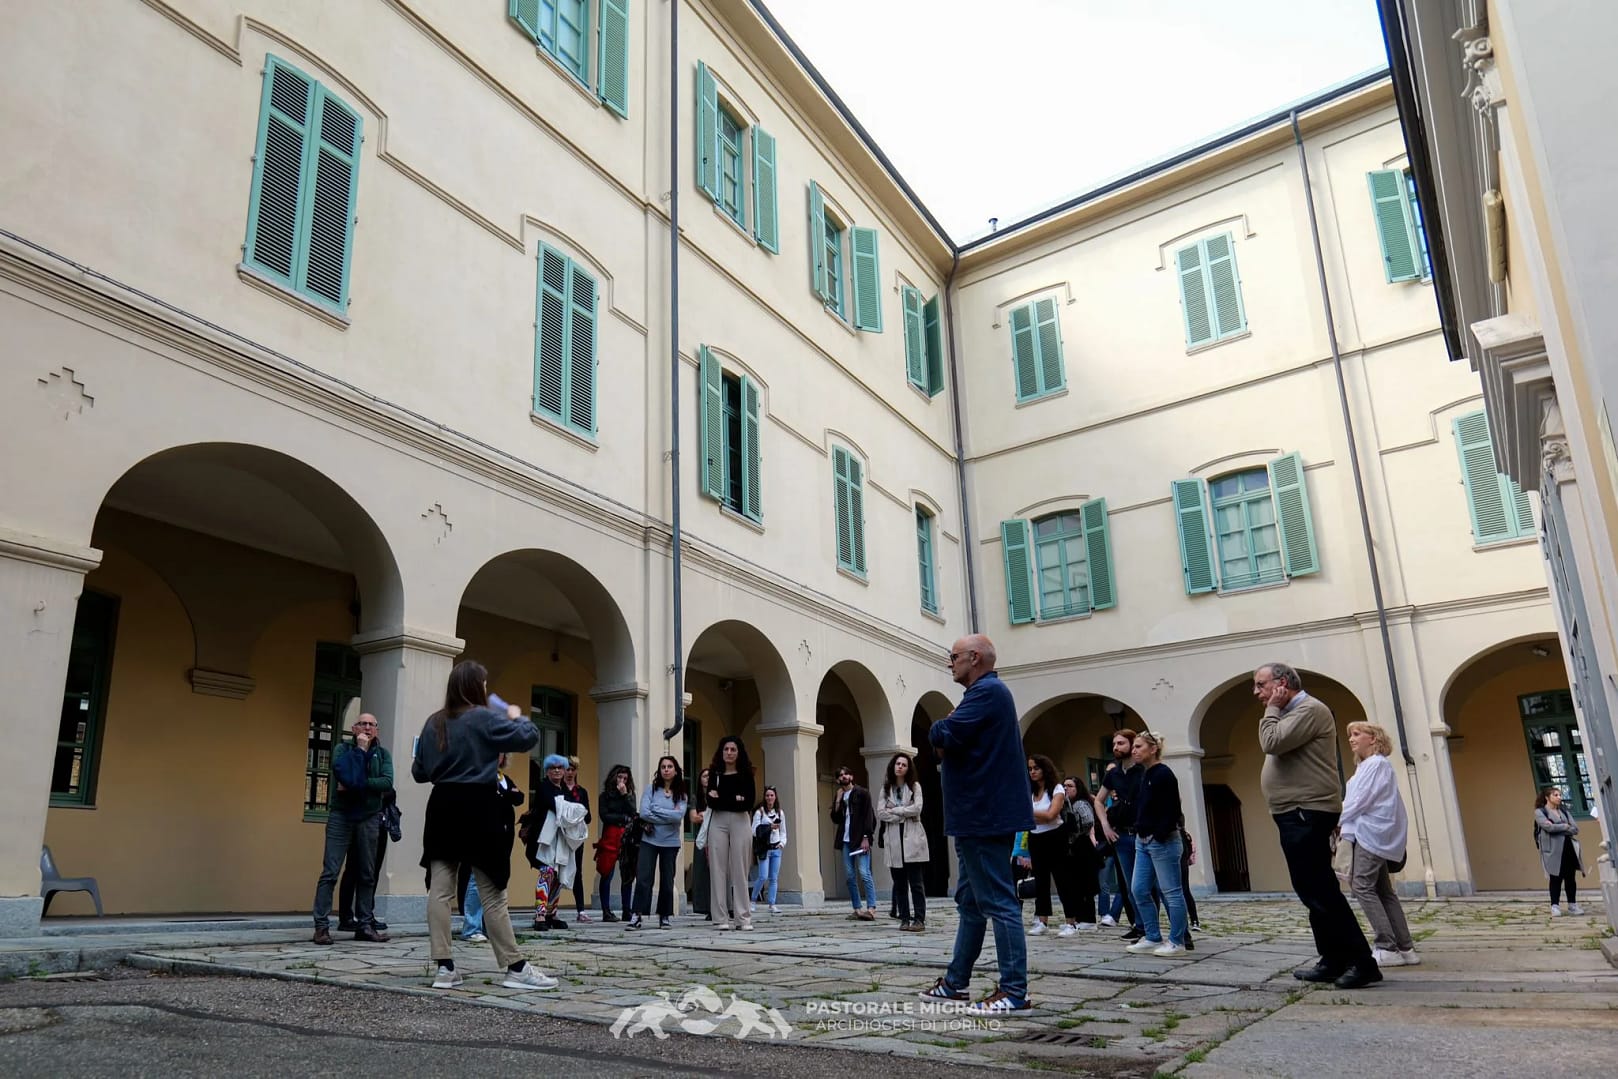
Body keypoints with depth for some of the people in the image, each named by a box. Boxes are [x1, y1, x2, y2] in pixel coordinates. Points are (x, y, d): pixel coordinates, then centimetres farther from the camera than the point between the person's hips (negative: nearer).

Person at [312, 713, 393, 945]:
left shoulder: (382, 754, 9)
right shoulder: (343, 748, 4)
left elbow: (387, 783, -7)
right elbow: (346, 775, -15)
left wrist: (356, 784, -13)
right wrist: (360, 749, -10)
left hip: (369, 818, 3)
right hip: (341, 815, -3)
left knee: (367, 875, 6)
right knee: (330, 872, -7)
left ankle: (365, 924, 12)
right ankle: (321, 926, -4)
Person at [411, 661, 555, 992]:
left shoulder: (433, 723, 10)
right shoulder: (484, 717, -8)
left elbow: (419, 772, 15)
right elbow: (528, 737, -13)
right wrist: (516, 716, 6)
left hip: (443, 807, 6)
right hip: (478, 808, -6)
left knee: (439, 890, 5)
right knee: (493, 893, -2)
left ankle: (445, 968, 4)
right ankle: (516, 968, 3)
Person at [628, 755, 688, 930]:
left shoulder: (681, 794, 3)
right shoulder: (651, 789, 0)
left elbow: (679, 816, -13)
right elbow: (644, 813, -13)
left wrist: (656, 810, -10)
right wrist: (669, 817, -10)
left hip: (670, 842, 1)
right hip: (649, 840, -1)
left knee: (667, 880, 8)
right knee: (643, 878, -9)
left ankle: (664, 916, 19)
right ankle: (637, 916, -5)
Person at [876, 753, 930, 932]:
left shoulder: (914, 786, 7)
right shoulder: (886, 789, 12)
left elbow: (916, 808, -8)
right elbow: (880, 813, 0)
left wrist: (894, 810, -4)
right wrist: (904, 815, -8)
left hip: (912, 838, -2)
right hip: (894, 840, 2)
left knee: (916, 882, -5)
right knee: (899, 883, 4)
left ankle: (919, 919, -4)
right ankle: (904, 919, 9)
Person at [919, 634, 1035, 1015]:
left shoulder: (986, 692, -15)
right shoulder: (988, 692, 20)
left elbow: (944, 737, -24)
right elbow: (961, 741, 20)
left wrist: (938, 729, -3)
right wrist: (947, 735, 0)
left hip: (984, 815, -11)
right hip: (980, 814, 11)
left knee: (998, 902, -7)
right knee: (971, 900, 15)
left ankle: (1014, 991, -2)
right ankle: (955, 982, 23)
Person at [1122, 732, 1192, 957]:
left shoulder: (1164, 774, -13)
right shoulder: (1143, 774, 14)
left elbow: (1172, 811, -18)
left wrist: (1159, 835, -20)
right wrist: (1139, 832, 12)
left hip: (1162, 841, -10)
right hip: (1143, 841, 10)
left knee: (1171, 892, -1)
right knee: (1139, 890, 9)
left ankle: (1177, 943, 6)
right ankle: (1153, 938, 18)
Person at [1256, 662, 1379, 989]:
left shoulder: (1310, 709, -12)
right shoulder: (1290, 714, 19)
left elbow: (1272, 743, -21)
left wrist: (1272, 708, -10)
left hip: (1307, 813, -11)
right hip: (1296, 814, 11)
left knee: (1320, 891, -11)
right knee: (1313, 891, 12)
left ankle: (1363, 963, -7)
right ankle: (1334, 960, 16)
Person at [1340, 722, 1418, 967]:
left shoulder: (1376, 764, -9)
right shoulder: (1366, 765, 21)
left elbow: (1361, 800, -15)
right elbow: (1355, 799, 18)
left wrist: (1339, 821, -7)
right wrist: (1343, 824, 4)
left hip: (1372, 833, -10)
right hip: (1374, 834, 10)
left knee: (1363, 886, -13)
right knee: (1383, 891, 10)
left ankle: (1387, 948, -15)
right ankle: (1405, 948, 11)